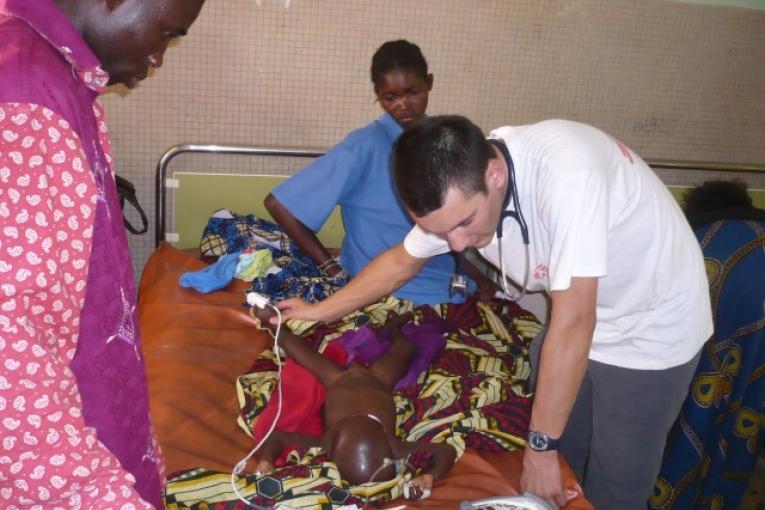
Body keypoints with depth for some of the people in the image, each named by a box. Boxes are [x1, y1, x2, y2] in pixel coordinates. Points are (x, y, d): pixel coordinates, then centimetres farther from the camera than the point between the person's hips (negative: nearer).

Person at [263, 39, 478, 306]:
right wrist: (332, 269, -11)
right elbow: (279, 204, -18)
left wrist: (479, 280, 2)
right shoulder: (364, 147, -16)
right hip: (388, 296, -6)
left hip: (448, 286, 6)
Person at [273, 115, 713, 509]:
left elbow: (573, 324, -35)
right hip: (580, 320, 5)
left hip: (653, 330, -5)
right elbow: (402, 261, 3)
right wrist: (319, 311, 9)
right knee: (560, 466, 14)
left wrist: (540, 447, -26)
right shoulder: (455, 187, -16)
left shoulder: (566, 170, -39)